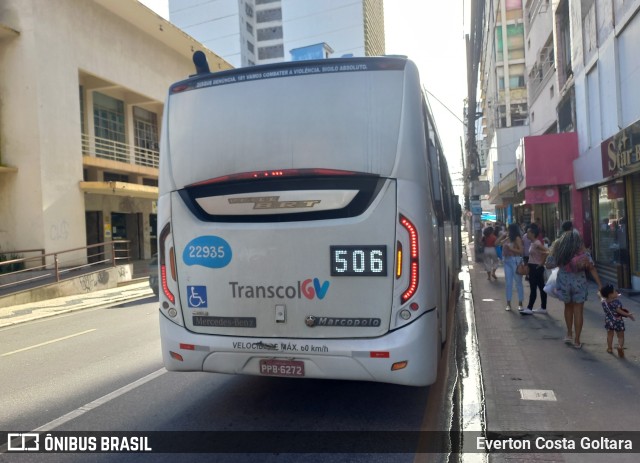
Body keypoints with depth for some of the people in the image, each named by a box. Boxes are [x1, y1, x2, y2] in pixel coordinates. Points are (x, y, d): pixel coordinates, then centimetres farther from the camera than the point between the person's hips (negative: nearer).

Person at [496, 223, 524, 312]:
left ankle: (520, 304, 10)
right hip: (507, 261, 7)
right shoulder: (507, 239, 10)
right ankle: (508, 304, 13)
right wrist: (503, 235, 9)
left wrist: (510, 248, -17)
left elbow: (521, 251, -14)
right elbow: (497, 242, 18)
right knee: (508, 283, 7)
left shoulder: (517, 238, -8)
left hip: (515, 261, -7)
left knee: (518, 282, 3)